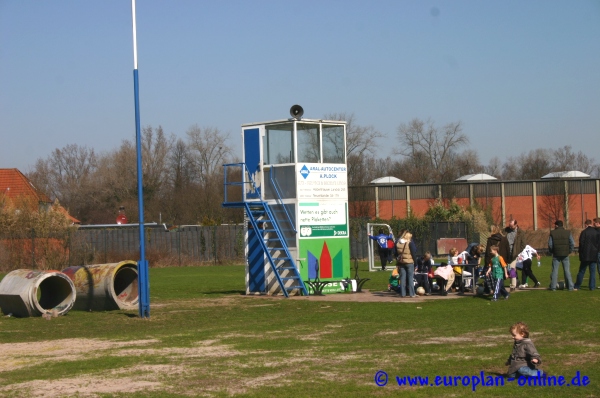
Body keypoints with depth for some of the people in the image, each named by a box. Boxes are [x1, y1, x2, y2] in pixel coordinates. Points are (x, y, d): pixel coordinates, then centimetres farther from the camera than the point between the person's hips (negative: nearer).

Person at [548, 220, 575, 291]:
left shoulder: (552, 233, -2)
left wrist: (551, 252, 10)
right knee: (567, 271, 5)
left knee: (554, 271, 4)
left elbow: (550, 244, -4)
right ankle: (570, 287, 2)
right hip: (565, 254, 1)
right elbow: (572, 243, -2)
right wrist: (569, 251, 7)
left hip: (556, 255, -1)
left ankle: (553, 287, 3)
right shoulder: (567, 233, 2)